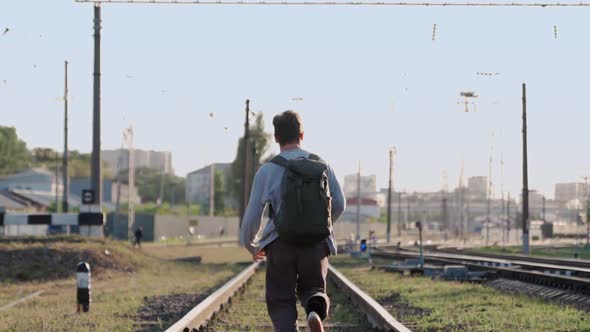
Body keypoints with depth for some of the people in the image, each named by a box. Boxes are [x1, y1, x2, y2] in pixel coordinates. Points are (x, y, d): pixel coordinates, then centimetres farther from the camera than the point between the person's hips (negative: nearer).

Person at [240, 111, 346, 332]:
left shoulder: (267, 171, -3)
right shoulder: (322, 166, 3)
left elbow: (252, 215, 0)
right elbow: (339, 205, 9)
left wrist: (251, 246, 19)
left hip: (281, 245, -2)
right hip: (317, 245, 2)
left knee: (281, 301, 11)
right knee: (313, 289, 21)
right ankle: (316, 310, -14)